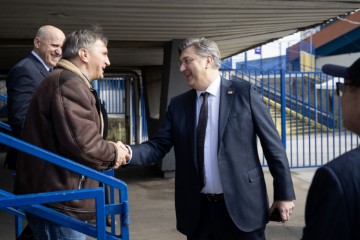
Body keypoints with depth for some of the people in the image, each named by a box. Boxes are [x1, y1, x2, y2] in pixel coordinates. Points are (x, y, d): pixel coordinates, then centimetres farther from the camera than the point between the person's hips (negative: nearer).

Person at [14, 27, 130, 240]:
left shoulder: (66, 80, 20)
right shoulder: (69, 83, -17)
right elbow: (83, 144, -26)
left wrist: (109, 151, 6)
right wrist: (113, 153, -8)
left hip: (55, 196, 11)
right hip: (58, 201, -11)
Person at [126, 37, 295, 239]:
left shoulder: (244, 92, -2)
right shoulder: (179, 104, 9)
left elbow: (272, 144, -1)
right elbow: (157, 146, 3)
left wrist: (284, 194, -3)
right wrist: (128, 152, -17)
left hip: (240, 205, -3)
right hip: (198, 210, 4)